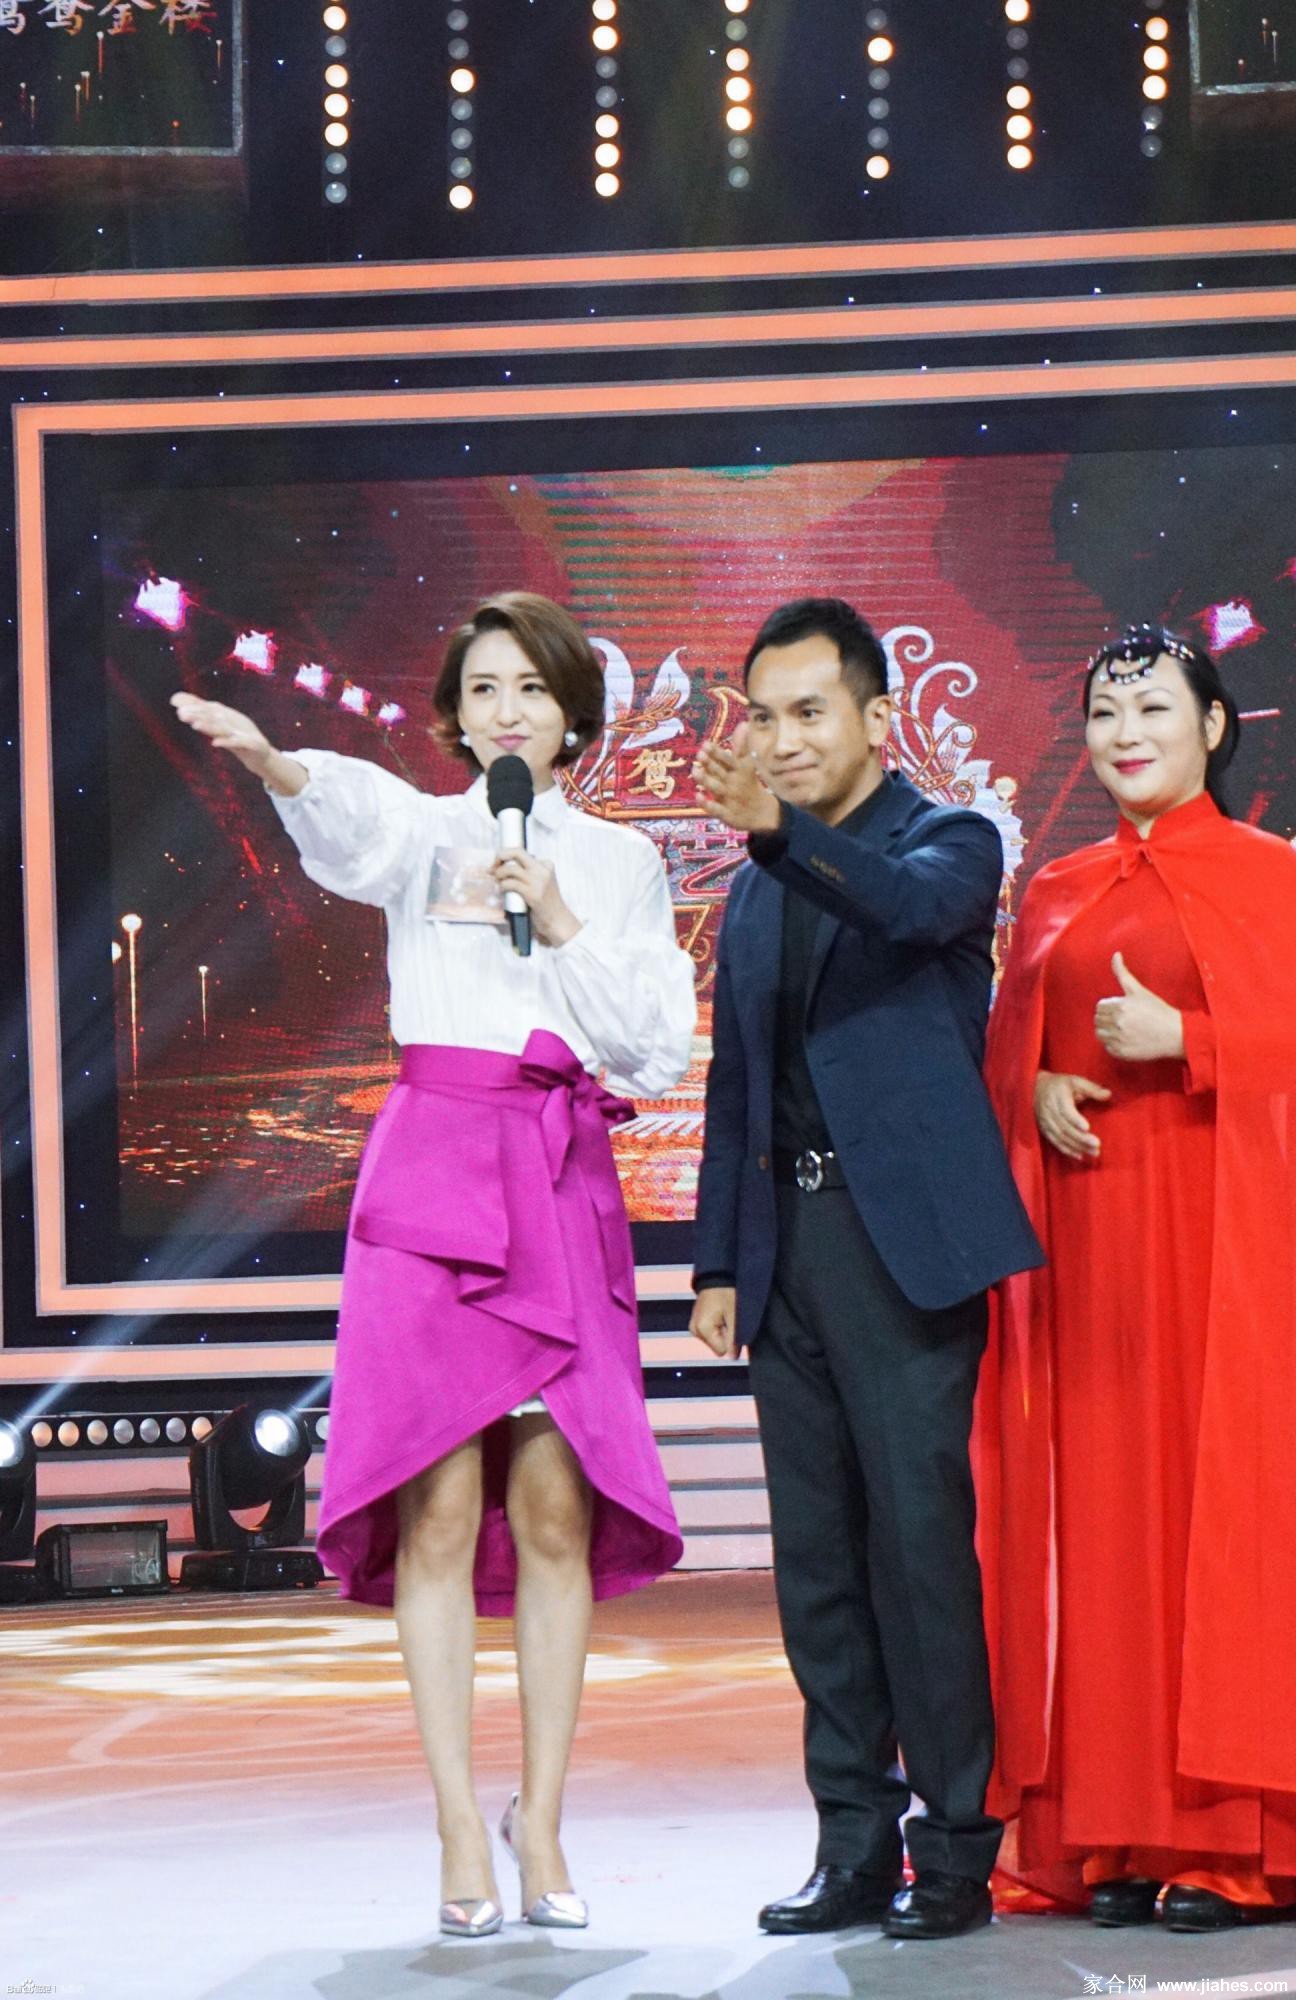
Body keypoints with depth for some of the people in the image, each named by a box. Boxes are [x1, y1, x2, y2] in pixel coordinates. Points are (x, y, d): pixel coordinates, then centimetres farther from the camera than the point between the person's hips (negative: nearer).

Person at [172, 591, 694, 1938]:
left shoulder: (619, 862, 14)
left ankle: (540, 1819, 8)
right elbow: (349, 816, -18)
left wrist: (563, 933, -7)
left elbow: (657, 1048, 6)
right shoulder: (426, 833, 8)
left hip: (565, 1182, 2)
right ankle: (460, 1830, -3)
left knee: (555, 1505, -2)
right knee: (441, 1501, -7)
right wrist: (267, 759, -41)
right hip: (434, 1172, -2)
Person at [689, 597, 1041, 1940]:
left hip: (905, 1242, -6)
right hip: (789, 1247, 7)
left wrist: (782, 828, -41)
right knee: (817, 1559, 7)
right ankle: (855, 1849, 13)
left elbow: (917, 903, -26)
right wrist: (719, 1263, 14)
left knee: (920, 1540, -9)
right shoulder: (756, 895, 17)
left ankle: (953, 1850, -3)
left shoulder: (948, 843, -1)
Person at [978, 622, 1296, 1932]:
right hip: (1085, 1223, 4)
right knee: (1102, 1504, 2)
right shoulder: (1058, 897, 16)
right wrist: (1037, 1092, -4)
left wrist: (1181, 1037, -16)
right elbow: (1005, 1047, 16)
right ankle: (1120, 1834, 6)